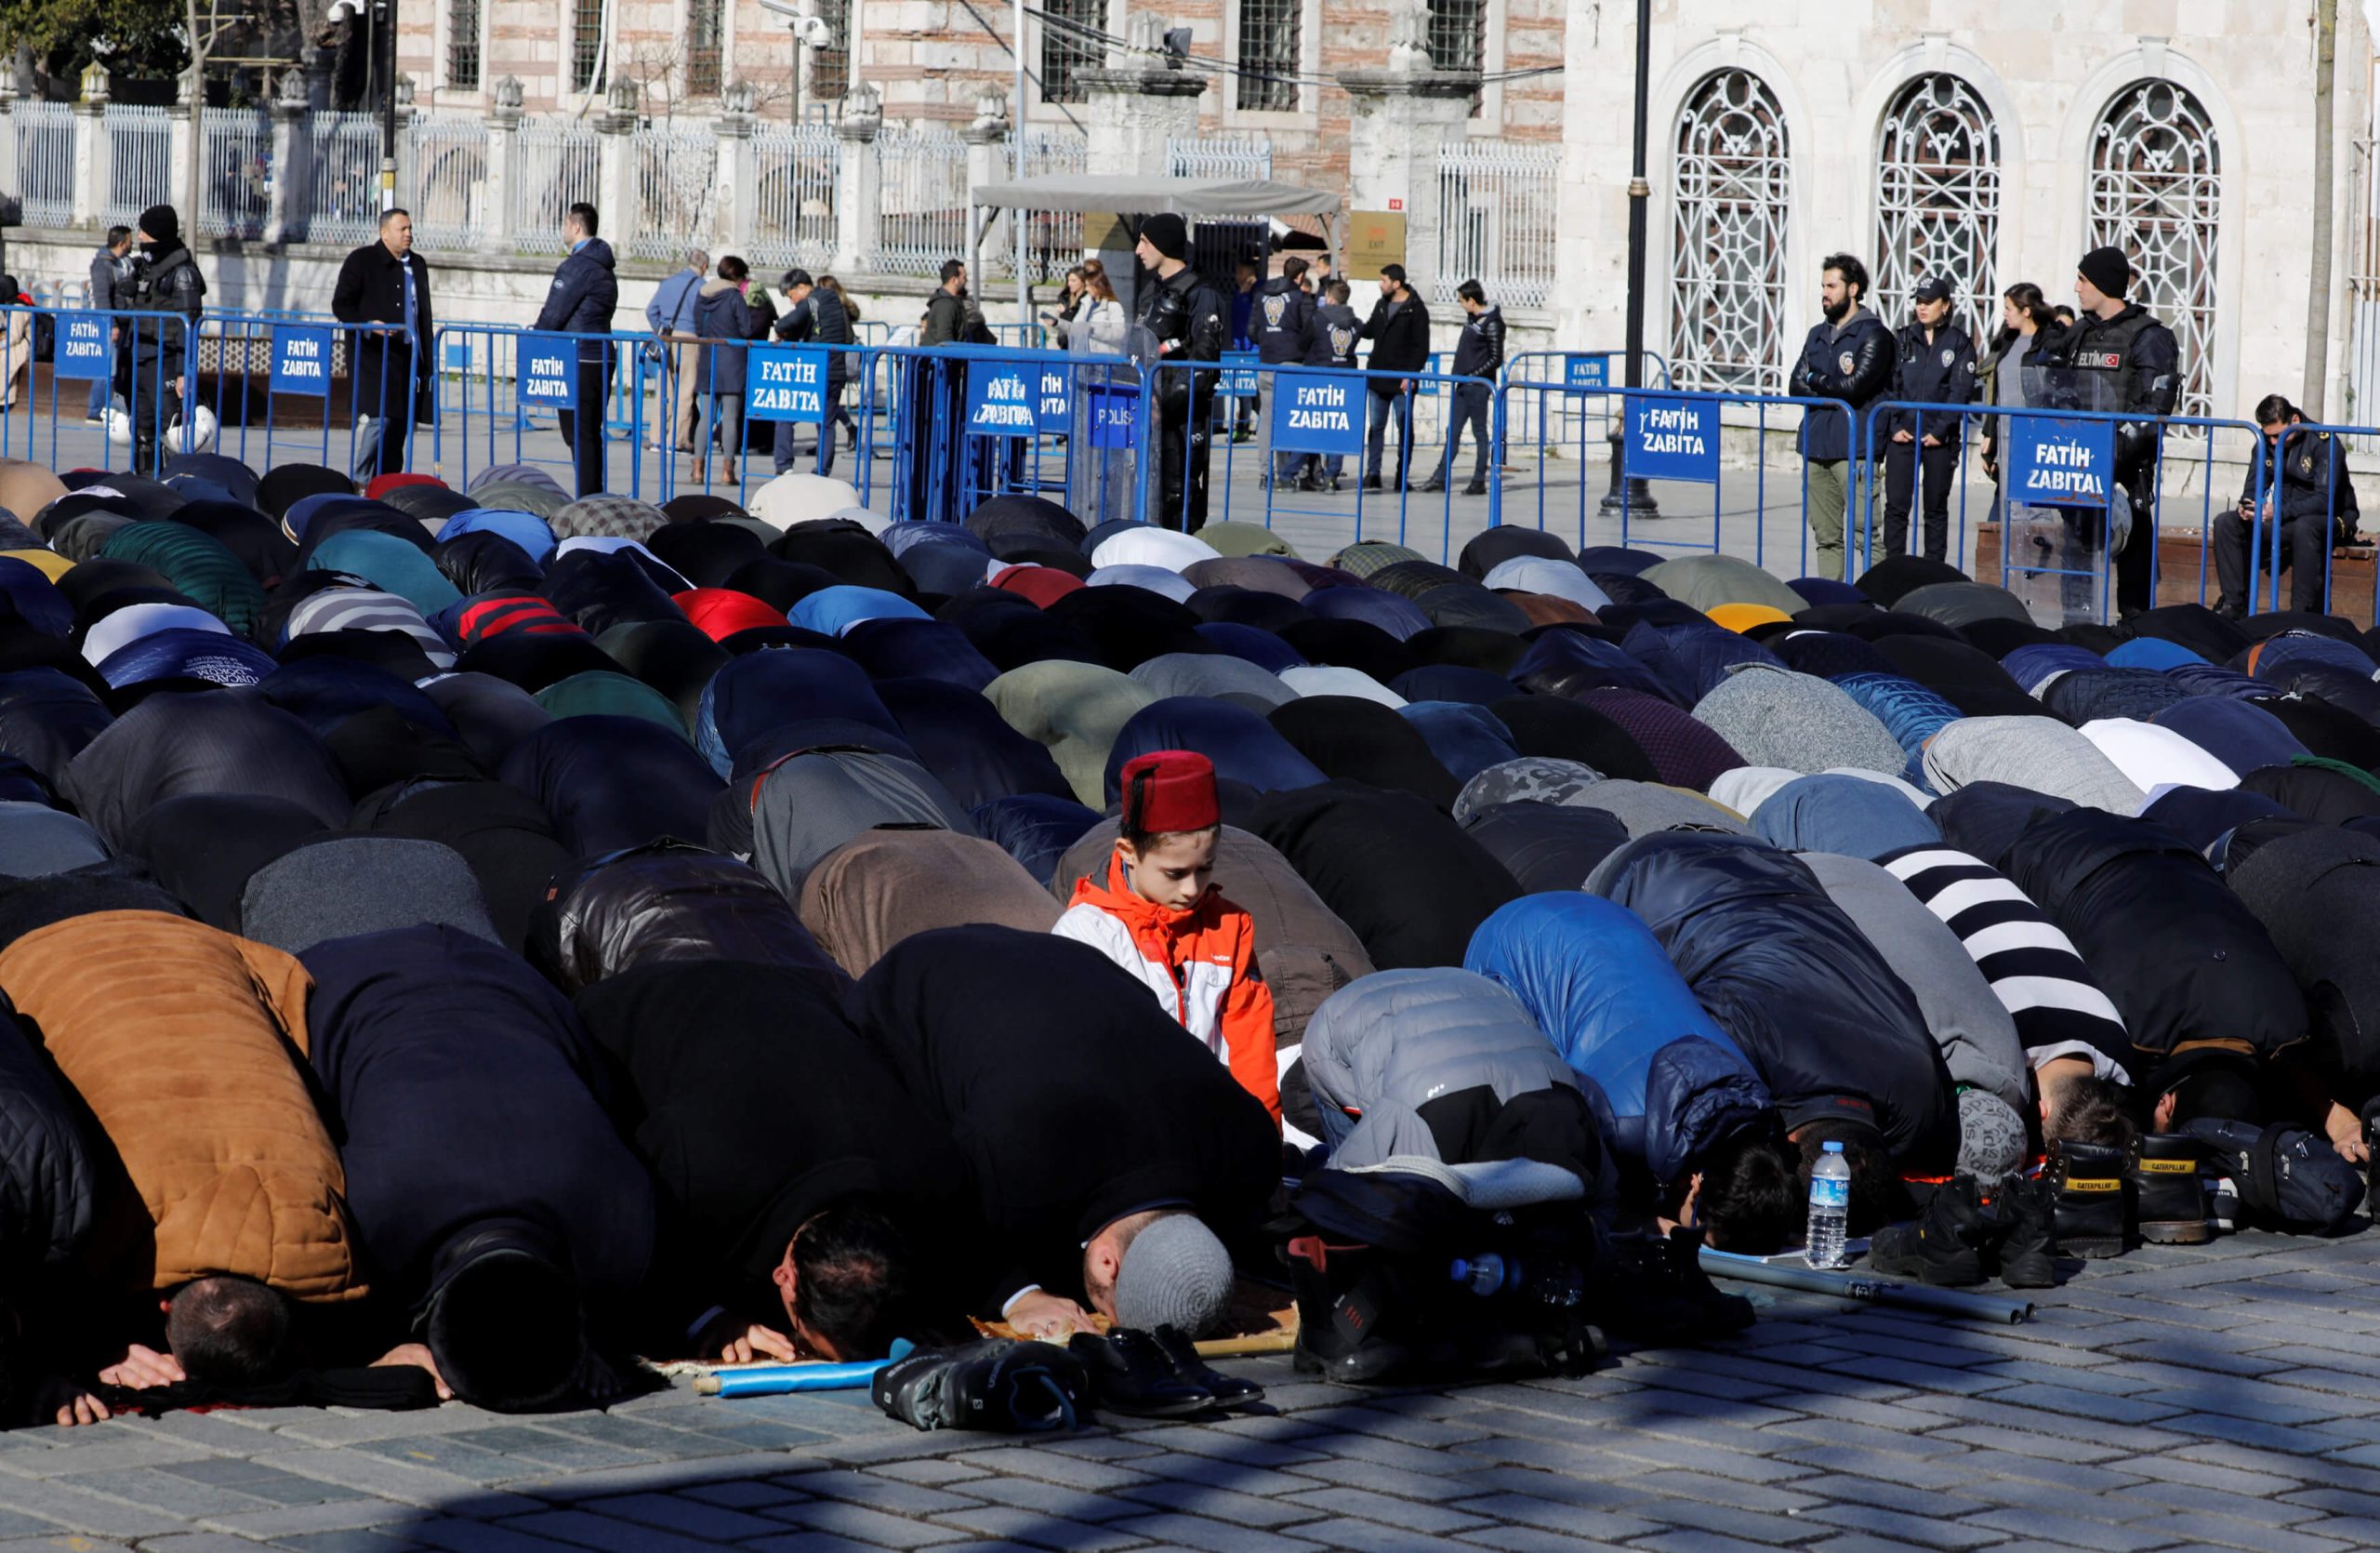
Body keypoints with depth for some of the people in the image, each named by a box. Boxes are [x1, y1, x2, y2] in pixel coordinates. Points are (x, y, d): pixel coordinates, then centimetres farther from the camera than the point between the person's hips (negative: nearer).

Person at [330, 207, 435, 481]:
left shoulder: (417, 264, 17)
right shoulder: (362, 261, -1)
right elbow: (341, 305, -3)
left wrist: (427, 357, 16)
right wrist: (370, 325, -19)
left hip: (408, 357, 6)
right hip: (374, 358, -6)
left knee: (400, 422, 5)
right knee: (376, 417, -14)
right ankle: (361, 482, -9)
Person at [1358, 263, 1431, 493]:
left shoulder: (1416, 310, -7)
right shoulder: (1381, 305, 12)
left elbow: (1421, 347, -10)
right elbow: (1369, 331, 21)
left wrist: (1411, 374, -17)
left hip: (1402, 381, -6)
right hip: (1378, 379, 6)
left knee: (1405, 428, 2)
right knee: (1376, 426, 5)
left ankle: (1402, 477, 6)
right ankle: (1372, 473, 8)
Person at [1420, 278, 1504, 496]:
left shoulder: (1491, 324, -13)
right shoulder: (1471, 318, 12)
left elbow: (1496, 359, -14)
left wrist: (1474, 375, -16)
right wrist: (1460, 375, 13)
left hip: (1478, 386, -8)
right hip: (1463, 385, 8)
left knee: (1479, 432, -1)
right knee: (1452, 430, 9)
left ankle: (1479, 482, 4)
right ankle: (1442, 478, 13)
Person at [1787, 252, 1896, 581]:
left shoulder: (1873, 335, -3)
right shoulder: (1818, 335, 20)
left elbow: (1854, 385, -14)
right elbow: (1796, 386, 11)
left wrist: (1815, 380, 2)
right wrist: (1833, 386, -5)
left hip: (1853, 447, -7)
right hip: (1816, 444, 7)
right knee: (1826, 537, 8)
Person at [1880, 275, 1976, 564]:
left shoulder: (1959, 343, 1)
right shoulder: (1903, 339, 9)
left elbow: (1961, 391, -5)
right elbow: (1890, 385, 6)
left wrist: (1940, 430, -12)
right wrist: (1894, 427, -5)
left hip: (1940, 439, -2)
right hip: (1902, 435, 2)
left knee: (1936, 508, 6)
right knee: (1896, 505, -3)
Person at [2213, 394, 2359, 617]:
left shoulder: (2323, 443, -17)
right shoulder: (2266, 444, 3)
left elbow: (2325, 500, -25)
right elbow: (2253, 488, 6)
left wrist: (2279, 512, -34)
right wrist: (2247, 507, -19)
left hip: (2332, 521, -6)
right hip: (2285, 520, 6)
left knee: (2304, 526, -42)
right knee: (2225, 522, -11)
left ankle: (2303, 612, -38)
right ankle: (2233, 605, -14)